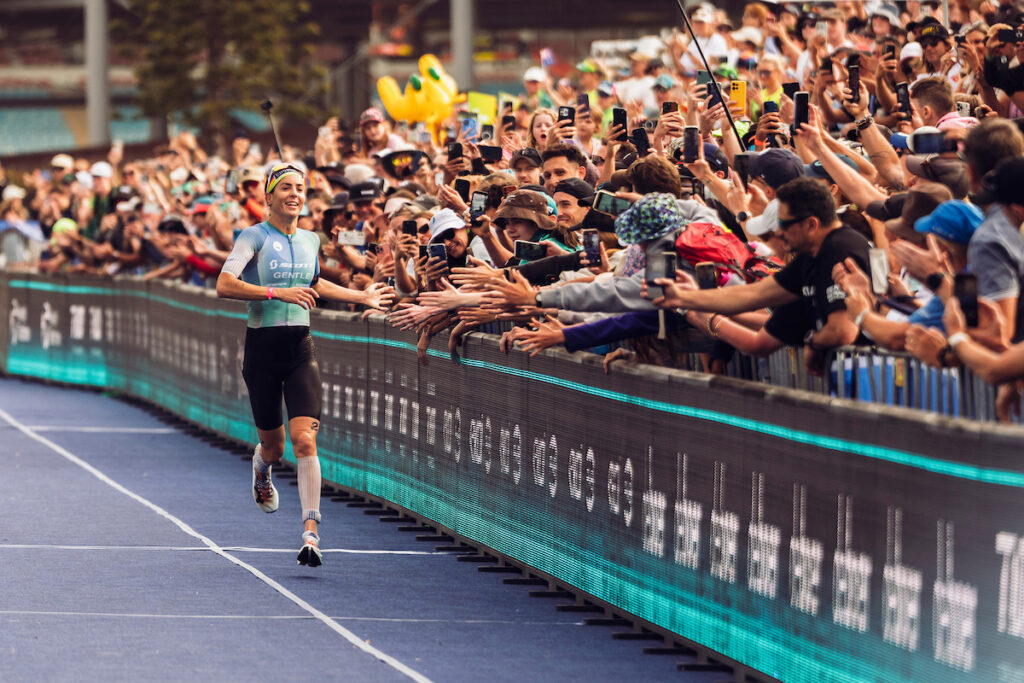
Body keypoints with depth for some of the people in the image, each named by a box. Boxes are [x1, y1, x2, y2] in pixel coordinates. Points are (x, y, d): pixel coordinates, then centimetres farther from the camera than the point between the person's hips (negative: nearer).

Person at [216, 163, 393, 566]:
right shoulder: (254, 237, -6)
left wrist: (361, 297, 26)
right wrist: (277, 293, -25)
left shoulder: (310, 240, 11)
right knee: (274, 447, 7)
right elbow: (224, 285, -19)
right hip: (262, 347, -3)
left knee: (304, 440, -13)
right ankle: (261, 467, 47)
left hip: (300, 350, 3)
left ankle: (310, 533, -18)